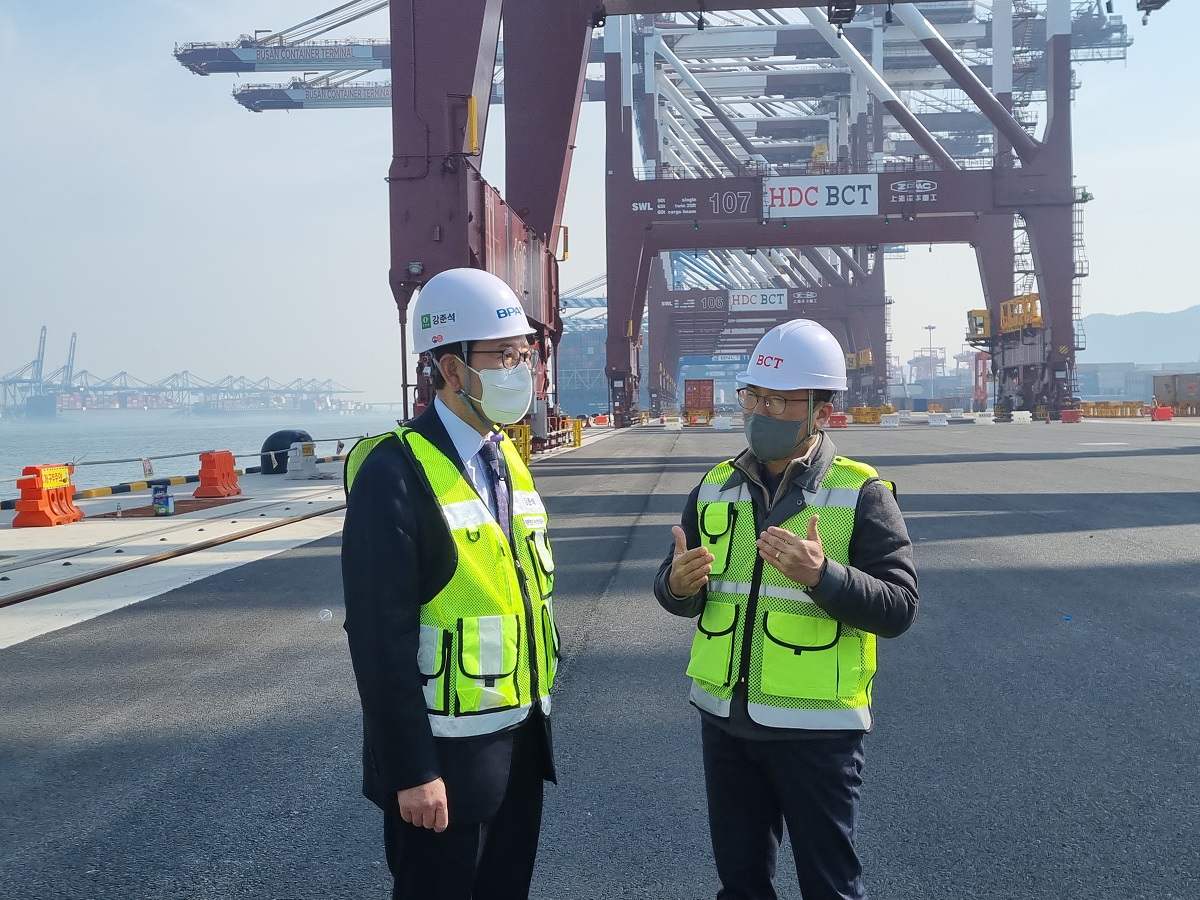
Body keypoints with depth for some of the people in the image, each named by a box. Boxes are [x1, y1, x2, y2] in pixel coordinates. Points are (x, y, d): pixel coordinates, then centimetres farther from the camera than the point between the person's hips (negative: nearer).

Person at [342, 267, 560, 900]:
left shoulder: (507, 461, 9)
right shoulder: (396, 472, -17)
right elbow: (380, 635, -20)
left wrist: (536, 715, 15)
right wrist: (412, 771, -20)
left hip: (521, 740, 8)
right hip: (446, 753, -8)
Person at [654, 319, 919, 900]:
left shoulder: (860, 494, -9)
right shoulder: (716, 488, 6)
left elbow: (898, 608, -15)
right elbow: (677, 596, 12)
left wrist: (822, 575, -31)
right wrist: (678, 584, -12)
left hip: (817, 726, -5)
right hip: (724, 717, 5)